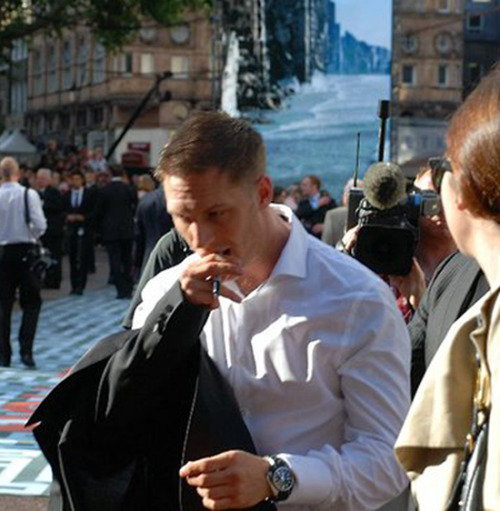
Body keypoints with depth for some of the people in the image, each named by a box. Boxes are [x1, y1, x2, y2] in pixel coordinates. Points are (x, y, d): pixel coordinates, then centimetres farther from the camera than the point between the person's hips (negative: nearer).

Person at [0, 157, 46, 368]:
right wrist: (31, 236, 7)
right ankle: (26, 350, -3)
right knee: (31, 302, 9)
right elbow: (40, 225, -12)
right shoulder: (29, 194, -9)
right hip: (25, 251, -1)